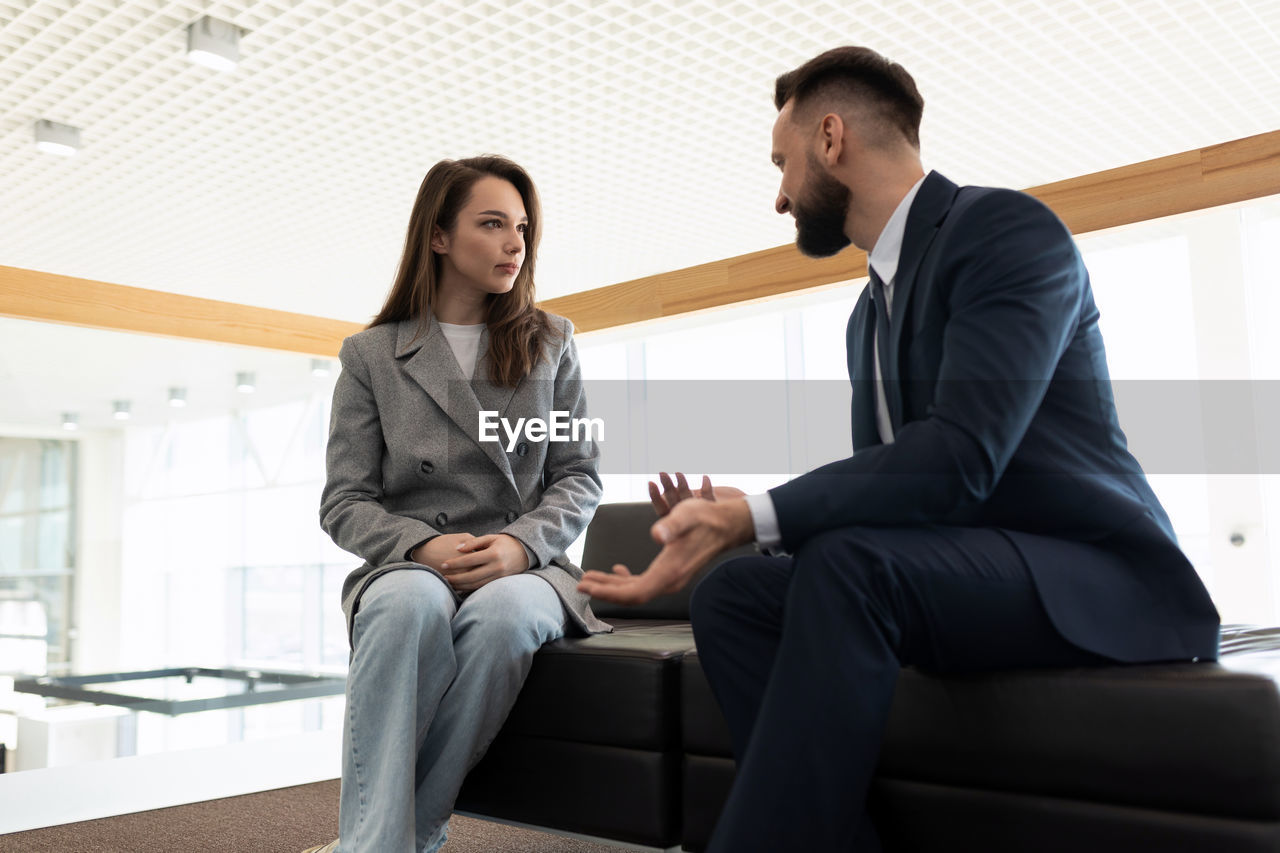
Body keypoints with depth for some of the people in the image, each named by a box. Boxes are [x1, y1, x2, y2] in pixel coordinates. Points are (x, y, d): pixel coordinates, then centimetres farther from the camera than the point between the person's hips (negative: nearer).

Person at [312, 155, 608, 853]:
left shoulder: (550, 343, 14)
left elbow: (578, 475, 8)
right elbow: (344, 502, 4)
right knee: (410, 603, -37)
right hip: (410, 565, 0)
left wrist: (522, 543, -12)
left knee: (503, 612, -35)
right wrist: (424, 546, -15)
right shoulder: (370, 355, 9)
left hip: (523, 568, 1)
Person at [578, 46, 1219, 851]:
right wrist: (730, 519, -2)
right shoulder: (871, 311, 16)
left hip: (1095, 577, -8)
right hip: (946, 571, 8)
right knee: (732, 594, -11)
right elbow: (880, 484, 12)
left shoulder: (1009, 230, -10)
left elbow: (960, 457, -24)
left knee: (846, 565, -33)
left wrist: (754, 517, -27)